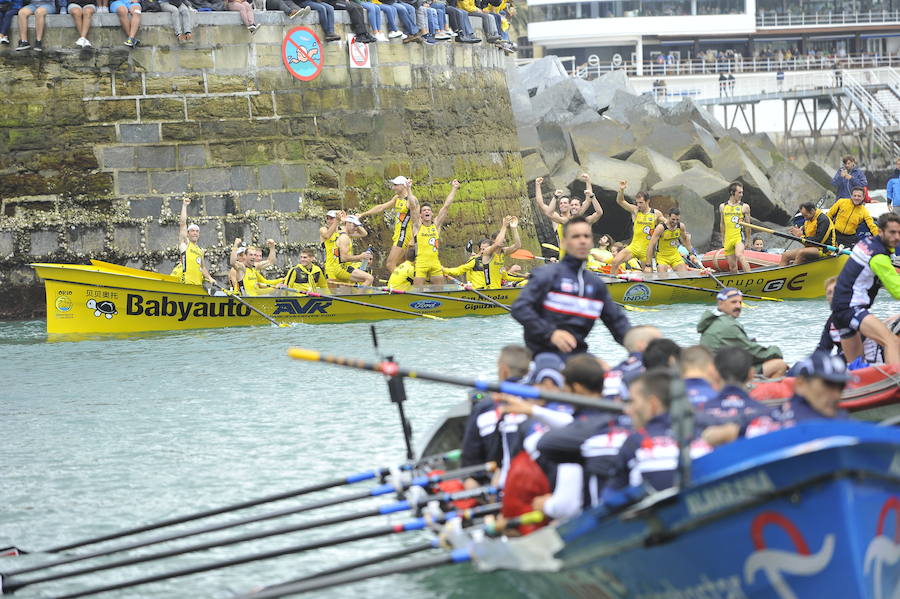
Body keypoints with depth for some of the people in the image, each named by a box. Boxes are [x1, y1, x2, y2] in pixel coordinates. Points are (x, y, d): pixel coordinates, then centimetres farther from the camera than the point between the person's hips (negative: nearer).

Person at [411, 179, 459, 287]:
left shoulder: (436, 225, 12)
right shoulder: (418, 226, 5)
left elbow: (446, 206, 13)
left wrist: (453, 189, 14)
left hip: (435, 264, 3)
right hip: (421, 262, -3)